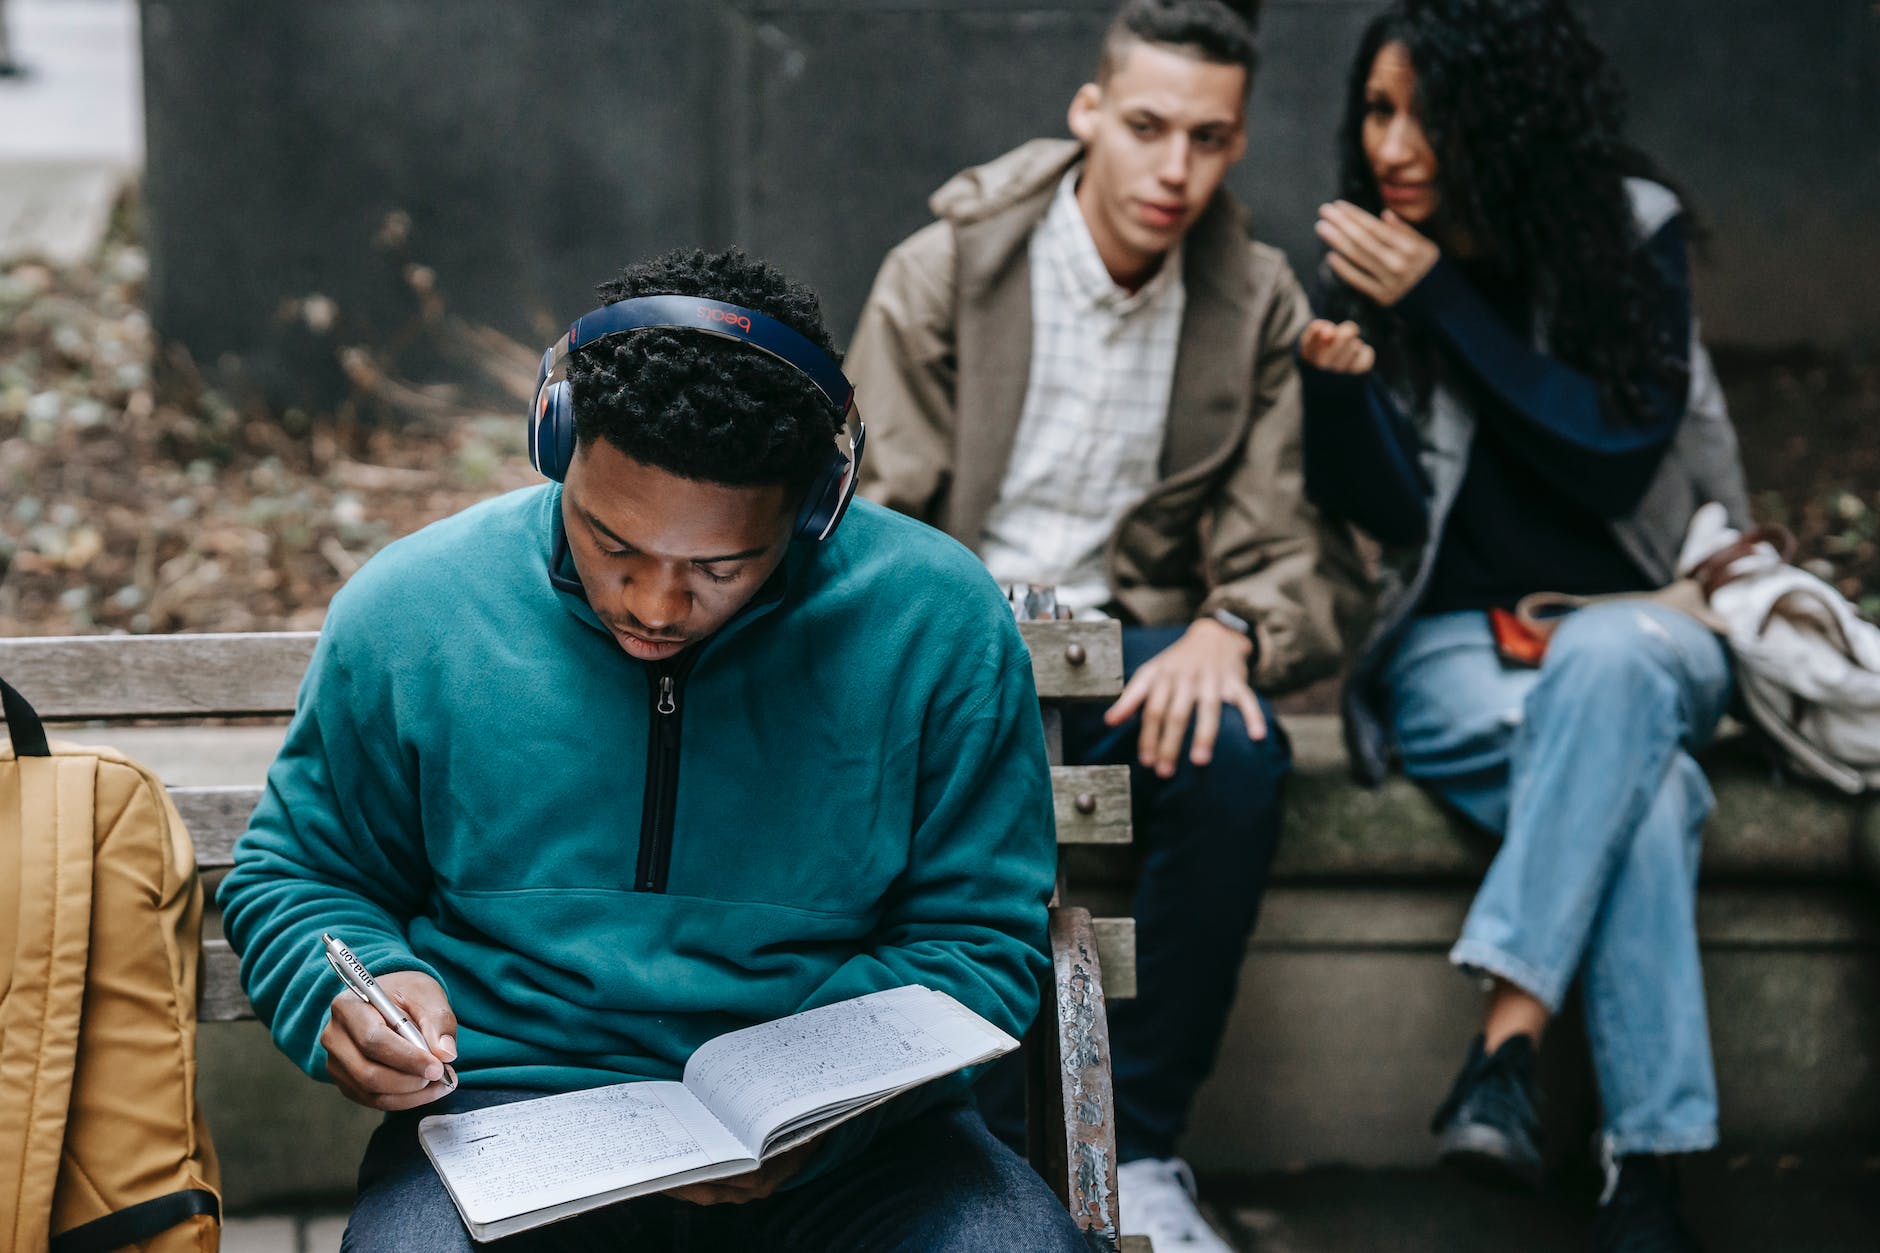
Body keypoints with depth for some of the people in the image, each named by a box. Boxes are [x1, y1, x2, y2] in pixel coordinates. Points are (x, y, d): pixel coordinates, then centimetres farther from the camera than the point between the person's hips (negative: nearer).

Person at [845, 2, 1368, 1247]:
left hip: (1124, 645, 2)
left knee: (1239, 754, -31)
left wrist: (1229, 634, -24)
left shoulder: (1259, 303, 2)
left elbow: (1302, 560, 0)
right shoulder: (944, 269, -5)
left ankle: (1140, 1147, -17)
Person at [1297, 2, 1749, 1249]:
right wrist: (1341, 380, -24)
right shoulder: (1372, 264, 1)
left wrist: (1437, 301, -16)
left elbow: (1617, 454, -12)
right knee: (1640, 787, -34)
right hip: (1457, 641, 0)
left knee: (1604, 667, -39)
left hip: (1642, 618, 0)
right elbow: (1390, 513, -3)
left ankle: (1509, 1045, -43)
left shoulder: (1632, 228, -2)